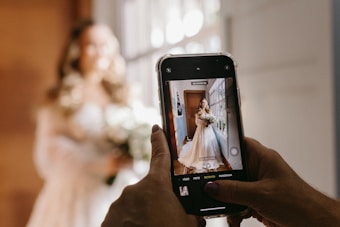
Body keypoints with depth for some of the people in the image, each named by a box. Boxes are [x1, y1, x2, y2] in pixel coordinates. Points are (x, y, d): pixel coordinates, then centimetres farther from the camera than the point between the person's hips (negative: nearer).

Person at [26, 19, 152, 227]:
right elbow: (49, 153, -6)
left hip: (121, 194, 3)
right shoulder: (59, 99, 3)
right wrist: (101, 165, -18)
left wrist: (134, 158, -11)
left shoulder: (123, 96, 14)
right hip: (78, 197, -3)